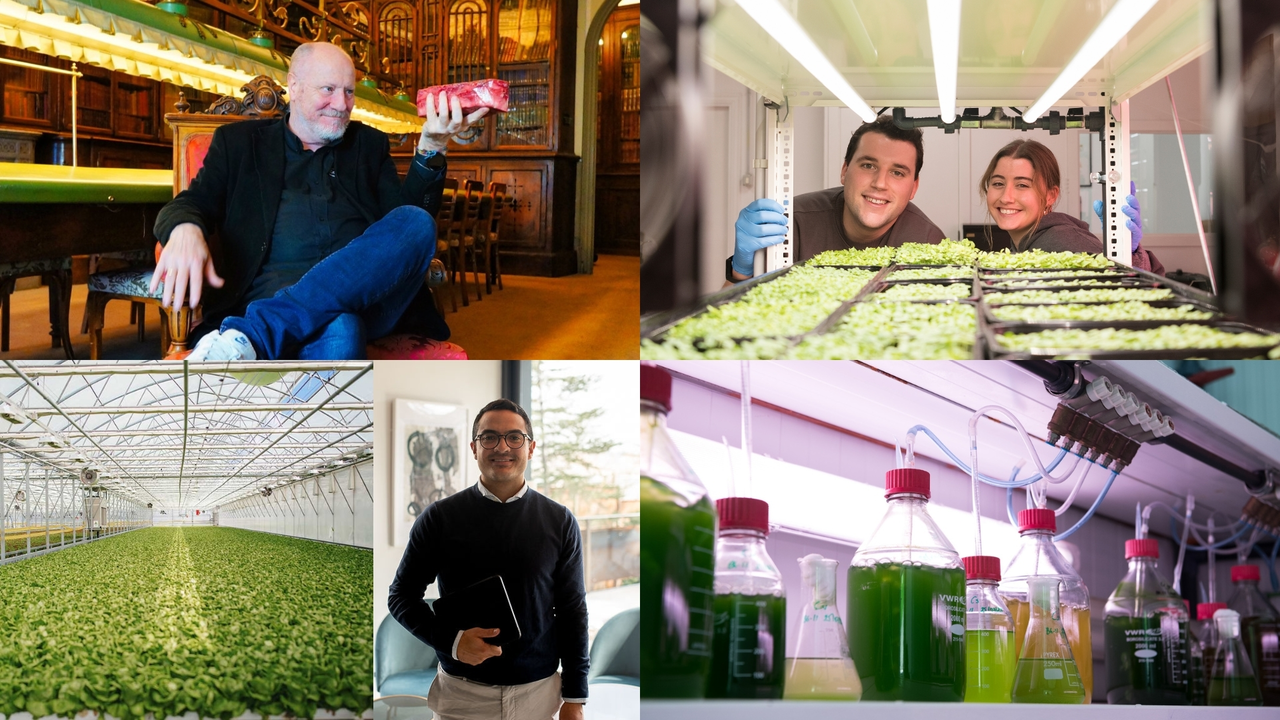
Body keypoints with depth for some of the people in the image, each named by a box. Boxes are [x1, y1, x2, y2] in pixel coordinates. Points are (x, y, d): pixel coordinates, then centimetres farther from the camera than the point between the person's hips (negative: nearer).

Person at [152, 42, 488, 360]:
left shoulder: (369, 144, 26)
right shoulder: (240, 141, 20)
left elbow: (409, 214, 16)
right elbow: (191, 204, 11)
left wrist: (431, 147, -2)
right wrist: (185, 231, -16)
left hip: (365, 297, 4)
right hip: (276, 292, -4)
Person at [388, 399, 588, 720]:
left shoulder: (560, 522, 1)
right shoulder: (439, 518, -3)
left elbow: (573, 610, 3)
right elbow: (402, 595, 2)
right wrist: (451, 640, -14)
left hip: (538, 692, 1)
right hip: (462, 692, -1)